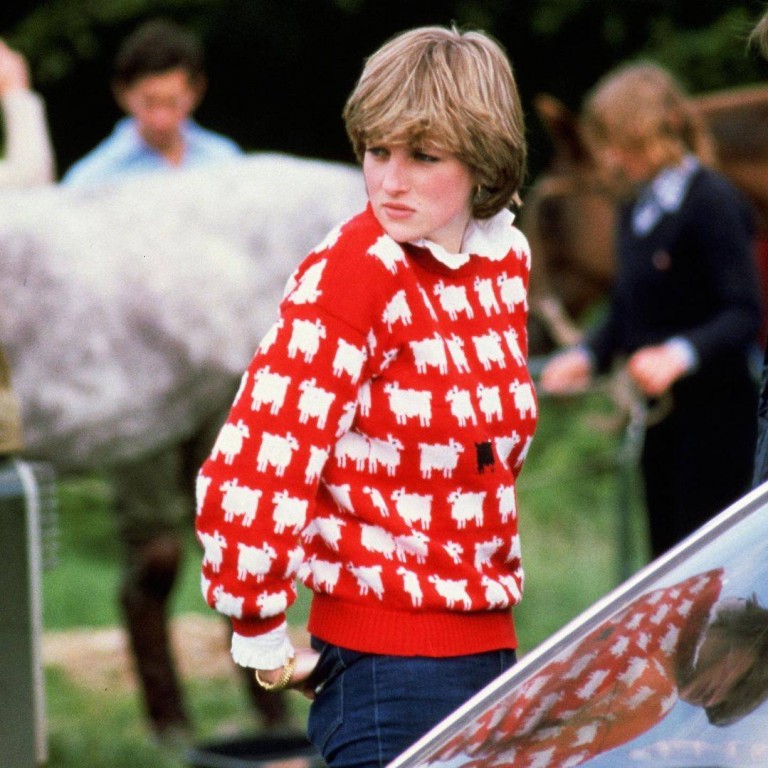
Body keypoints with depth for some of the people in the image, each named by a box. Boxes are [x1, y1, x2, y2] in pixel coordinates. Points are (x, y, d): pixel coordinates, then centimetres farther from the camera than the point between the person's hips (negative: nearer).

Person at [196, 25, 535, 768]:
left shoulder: (507, 259, 7)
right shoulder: (352, 275, -15)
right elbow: (245, 477, -20)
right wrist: (264, 644, -11)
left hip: (490, 646, 7)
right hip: (388, 669, -7)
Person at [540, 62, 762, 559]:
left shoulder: (712, 202, -13)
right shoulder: (636, 210, 12)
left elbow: (745, 314, -18)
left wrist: (680, 355, -33)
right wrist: (588, 357, 2)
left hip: (714, 419, -8)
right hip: (660, 418, 8)